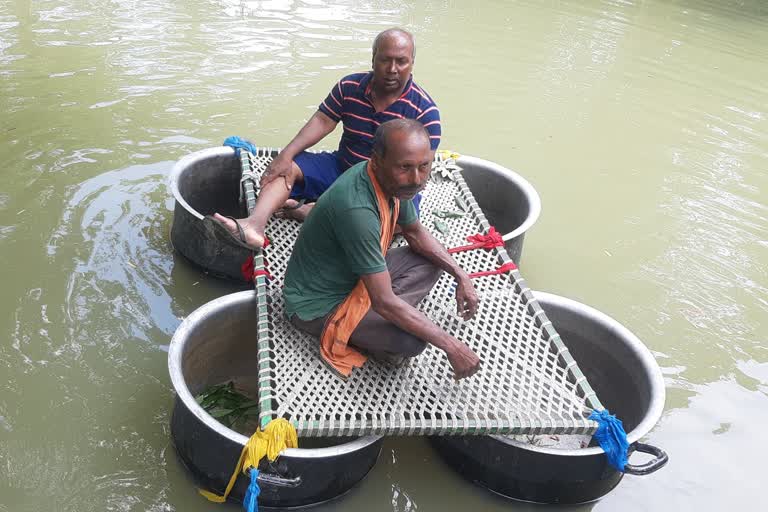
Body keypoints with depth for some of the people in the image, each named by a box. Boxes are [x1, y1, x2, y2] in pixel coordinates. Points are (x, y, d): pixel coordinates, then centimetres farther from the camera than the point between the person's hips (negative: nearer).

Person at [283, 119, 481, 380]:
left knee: (431, 261, 8)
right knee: (411, 341, -27)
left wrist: (461, 276, 0)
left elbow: (416, 233, 11)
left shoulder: (393, 181, -9)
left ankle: (378, 320, -3)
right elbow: (384, 301, -34)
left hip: (354, 277, 9)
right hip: (319, 305, -9)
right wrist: (451, 346, -28)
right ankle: (344, 333, 0)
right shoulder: (357, 209, -36)